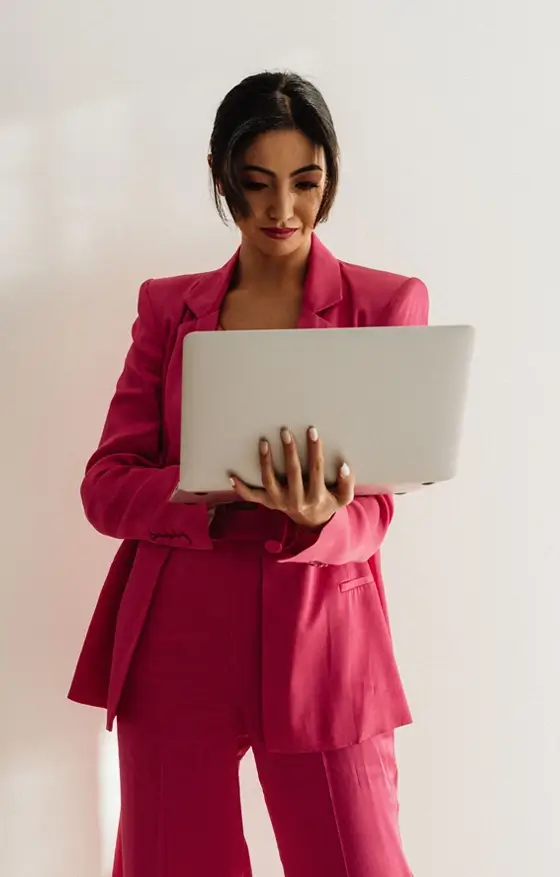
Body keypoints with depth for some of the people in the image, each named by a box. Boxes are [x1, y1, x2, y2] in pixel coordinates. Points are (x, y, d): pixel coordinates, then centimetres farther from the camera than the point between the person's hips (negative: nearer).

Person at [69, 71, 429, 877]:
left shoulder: (388, 304, 3)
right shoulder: (168, 306, 9)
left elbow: (372, 511, -1)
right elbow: (106, 486, 3)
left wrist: (315, 521, -24)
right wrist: (219, 493, -16)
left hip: (317, 643, -1)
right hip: (175, 644, 2)